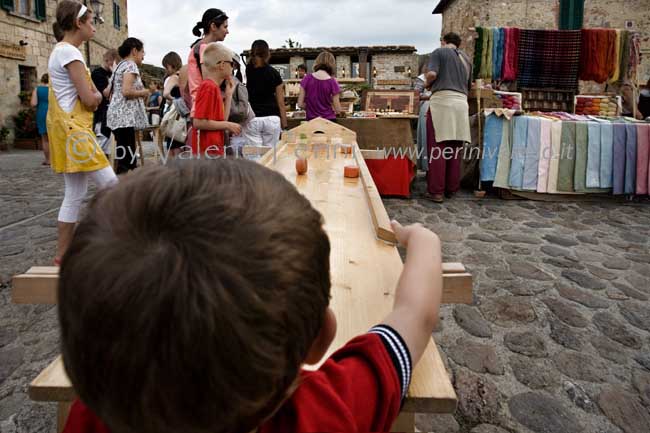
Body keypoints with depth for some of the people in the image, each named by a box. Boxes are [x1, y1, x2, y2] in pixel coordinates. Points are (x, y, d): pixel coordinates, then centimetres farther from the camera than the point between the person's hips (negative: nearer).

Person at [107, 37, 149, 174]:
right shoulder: (130, 65, -6)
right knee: (126, 158, -12)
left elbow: (108, 92, 22)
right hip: (125, 116, -10)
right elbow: (126, 91, -20)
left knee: (127, 157, 12)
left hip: (119, 116, 10)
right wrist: (143, 92, -2)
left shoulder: (120, 66, 22)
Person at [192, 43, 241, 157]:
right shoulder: (209, 87, -14)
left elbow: (220, 120, 15)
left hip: (213, 150, 10)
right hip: (207, 151, -10)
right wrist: (227, 125, -13)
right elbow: (198, 122, -21)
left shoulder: (214, 87, 13)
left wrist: (229, 95, 12)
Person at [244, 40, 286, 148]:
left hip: (251, 119, 1)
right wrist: (284, 125, 6)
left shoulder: (248, 70, 0)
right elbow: (280, 103, 1)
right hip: (272, 118, 0)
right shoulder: (274, 73, 1)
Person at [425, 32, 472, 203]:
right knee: (455, 149, 9)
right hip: (461, 103, 5)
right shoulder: (466, 58, 22)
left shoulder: (439, 52, 6)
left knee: (437, 148, -4)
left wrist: (427, 84, 10)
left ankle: (436, 191, -6)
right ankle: (452, 189, 14)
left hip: (441, 100, -5)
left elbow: (432, 74, -9)